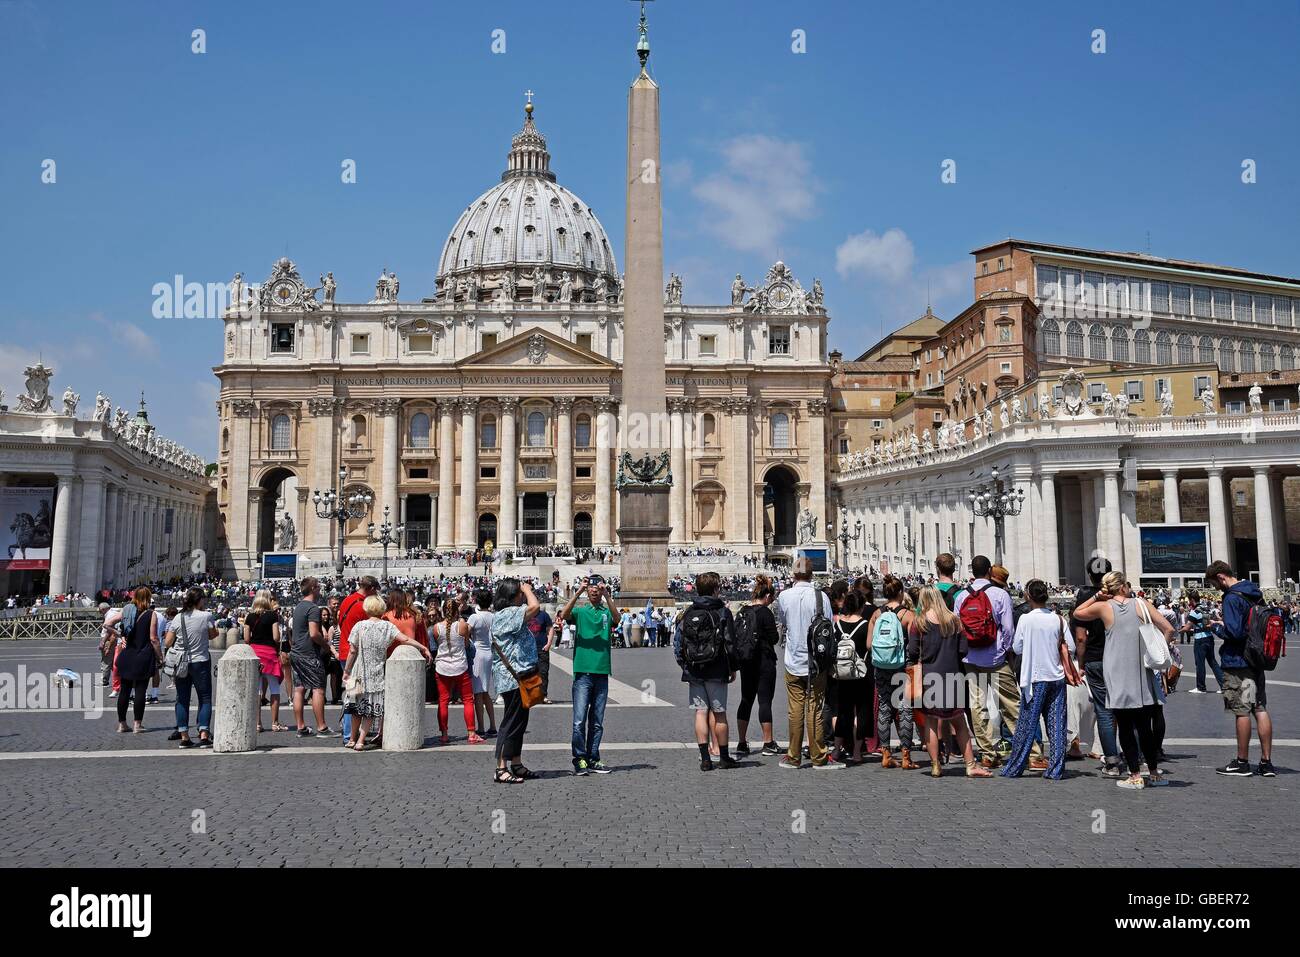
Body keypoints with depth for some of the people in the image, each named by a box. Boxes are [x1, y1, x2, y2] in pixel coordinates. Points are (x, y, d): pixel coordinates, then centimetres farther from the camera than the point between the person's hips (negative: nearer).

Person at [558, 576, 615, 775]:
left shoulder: (607, 613, 10)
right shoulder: (580, 611, 7)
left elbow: (616, 618, -13)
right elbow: (564, 615, -14)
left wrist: (607, 595, -26)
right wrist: (577, 593, -25)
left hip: (602, 673, 2)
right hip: (583, 671, -2)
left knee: (597, 721, 8)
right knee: (579, 720, -7)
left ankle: (593, 759, 16)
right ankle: (579, 759, 0)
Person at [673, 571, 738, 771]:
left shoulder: (688, 613, 5)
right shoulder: (723, 612, -5)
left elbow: (677, 642, 6)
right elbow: (730, 643, -6)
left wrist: (684, 665, 14)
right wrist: (733, 668, 4)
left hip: (694, 671, 3)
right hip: (716, 671, -3)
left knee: (700, 712, 5)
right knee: (719, 713, 5)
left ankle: (705, 758, 3)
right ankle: (723, 757, 13)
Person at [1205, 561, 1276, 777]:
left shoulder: (1232, 598, -17)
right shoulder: (1255, 593, 11)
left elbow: (1233, 631, -23)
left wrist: (1216, 627, -4)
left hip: (1237, 663, -8)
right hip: (1257, 661, 8)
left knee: (1242, 712, -1)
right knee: (1261, 709, 9)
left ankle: (1242, 763, 7)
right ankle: (1266, 762, 12)